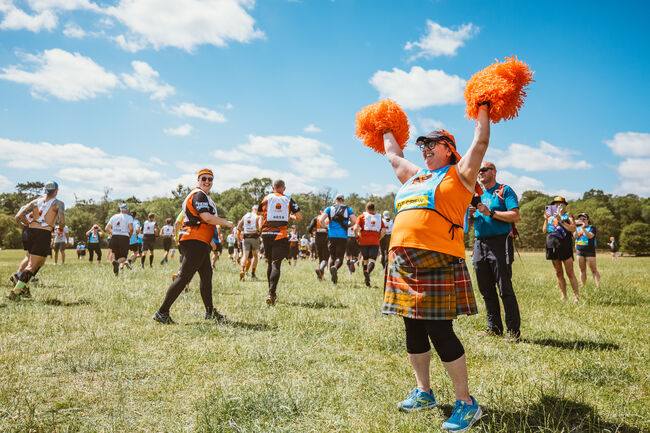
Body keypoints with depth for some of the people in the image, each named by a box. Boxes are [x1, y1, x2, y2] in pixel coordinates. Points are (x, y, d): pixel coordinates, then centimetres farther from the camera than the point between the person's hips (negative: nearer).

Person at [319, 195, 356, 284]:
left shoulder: (330, 208, 11)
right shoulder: (348, 209, 12)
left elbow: (321, 220, -1)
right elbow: (354, 221, -1)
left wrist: (326, 227, 16)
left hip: (331, 235, 1)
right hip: (343, 236, -1)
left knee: (332, 255, 15)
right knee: (340, 256, 1)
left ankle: (333, 275, 6)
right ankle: (335, 267, -30)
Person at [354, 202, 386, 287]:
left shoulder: (361, 217, 8)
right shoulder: (379, 217, 14)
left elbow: (356, 228, -7)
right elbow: (384, 231, 4)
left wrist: (357, 237, 6)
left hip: (363, 241, 0)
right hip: (375, 242, 0)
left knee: (365, 260, 15)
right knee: (372, 261, -7)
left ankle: (366, 278, 14)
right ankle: (368, 272, -36)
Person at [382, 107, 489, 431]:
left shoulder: (458, 174, 6)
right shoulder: (413, 176, 23)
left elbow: (480, 142, 3)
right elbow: (393, 155, 38)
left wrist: (483, 110, 12)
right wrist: (386, 130, 48)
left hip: (438, 261, -7)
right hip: (403, 261, 7)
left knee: (440, 332, -8)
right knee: (413, 331, 12)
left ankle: (466, 403, 5)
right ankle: (423, 393, 26)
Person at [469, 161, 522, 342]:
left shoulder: (504, 190, 1)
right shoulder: (477, 194, 19)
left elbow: (515, 216, -11)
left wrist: (490, 213, -16)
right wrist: (469, 214, 0)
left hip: (499, 243, -6)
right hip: (479, 244, 6)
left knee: (505, 289, -6)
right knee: (486, 289, 9)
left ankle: (513, 329, 1)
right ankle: (494, 327, 18)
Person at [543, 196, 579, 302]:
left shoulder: (568, 216, 6)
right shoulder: (551, 216, 19)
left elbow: (573, 229, -9)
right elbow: (544, 231, 13)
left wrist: (561, 221, -15)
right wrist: (546, 220, 0)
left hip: (565, 246, -5)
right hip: (553, 246, 5)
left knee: (570, 273, -7)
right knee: (558, 273, 5)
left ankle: (576, 296, -5)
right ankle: (563, 295, 10)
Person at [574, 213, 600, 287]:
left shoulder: (592, 227, 1)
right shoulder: (578, 228, 13)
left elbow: (590, 236, -16)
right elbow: (575, 236, -3)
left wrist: (583, 228, -21)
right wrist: (575, 227, -12)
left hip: (590, 251, -4)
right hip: (579, 250, 4)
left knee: (594, 270, -8)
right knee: (582, 270, 6)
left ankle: (598, 286, -12)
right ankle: (583, 286, 9)